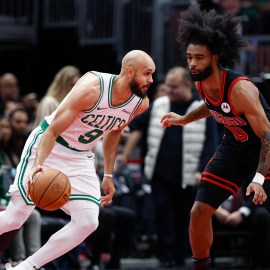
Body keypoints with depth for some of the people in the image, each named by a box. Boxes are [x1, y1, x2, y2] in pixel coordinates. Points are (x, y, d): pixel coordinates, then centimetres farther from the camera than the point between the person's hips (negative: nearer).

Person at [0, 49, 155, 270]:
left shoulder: (141, 104, -8)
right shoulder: (92, 88, -28)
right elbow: (52, 130, -26)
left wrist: (108, 175, 14)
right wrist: (38, 165, -40)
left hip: (81, 159, 6)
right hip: (48, 148, -6)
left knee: (88, 222, -11)